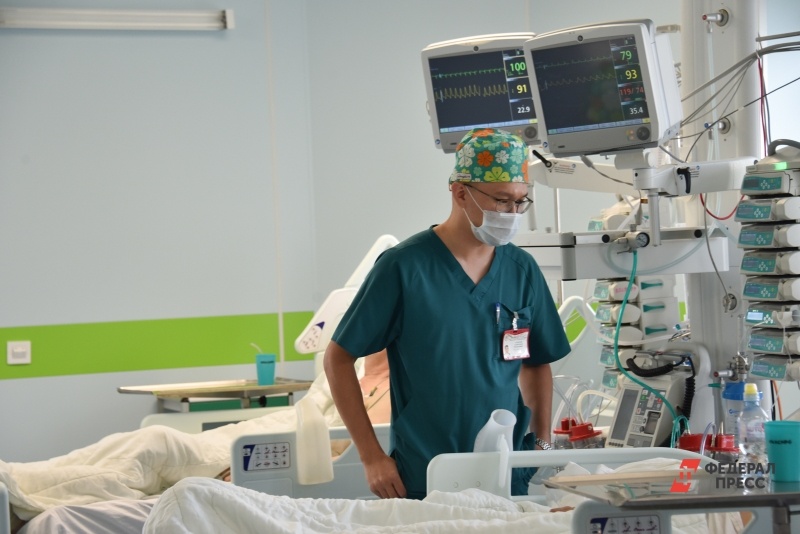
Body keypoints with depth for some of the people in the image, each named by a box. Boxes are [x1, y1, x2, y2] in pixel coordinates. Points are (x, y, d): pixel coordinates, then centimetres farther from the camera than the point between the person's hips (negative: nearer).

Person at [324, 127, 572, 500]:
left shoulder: (522, 270, 5)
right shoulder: (404, 267, -9)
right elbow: (338, 358, -4)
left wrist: (543, 443, 4)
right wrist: (372, 458, -9)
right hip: (422, 484, -4)